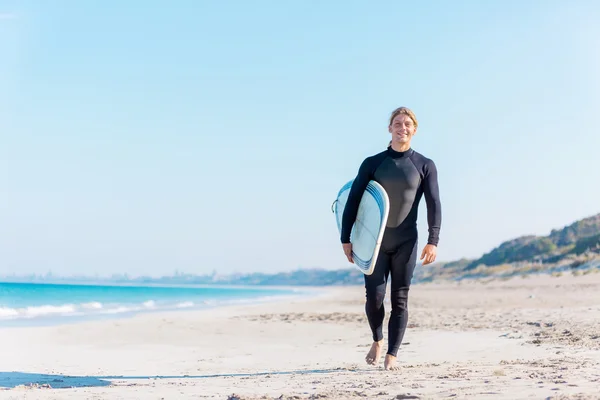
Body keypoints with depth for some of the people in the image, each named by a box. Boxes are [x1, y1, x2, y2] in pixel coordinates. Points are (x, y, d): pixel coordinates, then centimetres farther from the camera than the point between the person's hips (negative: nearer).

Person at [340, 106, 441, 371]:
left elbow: (434, 205, -2)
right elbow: (353, 201, 2)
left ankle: (392, 354, 7)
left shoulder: (425, 166, 3)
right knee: (374, 297, -5)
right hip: (375, 241, 0)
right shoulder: (372, 163, 4)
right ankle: (377, 341, 22)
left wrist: (433, 241, -13)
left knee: (400, 299, 0)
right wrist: (346, 239, -4)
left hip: (406, 242, 0)